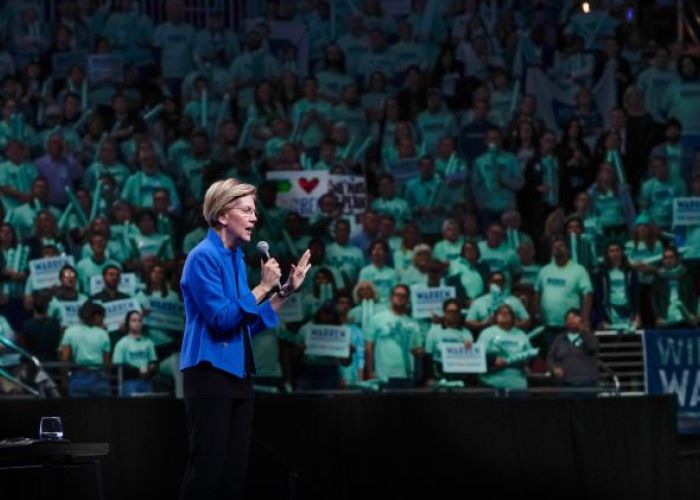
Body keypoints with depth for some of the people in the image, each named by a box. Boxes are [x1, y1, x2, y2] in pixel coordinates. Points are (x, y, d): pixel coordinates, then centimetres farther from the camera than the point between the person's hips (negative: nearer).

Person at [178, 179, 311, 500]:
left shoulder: (236, 258, 14)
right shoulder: (203, 257, -11)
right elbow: (222, 319, -19)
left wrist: (286, 291, 11)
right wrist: (263, 287, -17)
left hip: (238, 375, 9)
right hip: (210, 373, -9)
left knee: (234, 472, 7)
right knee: (207, 468, -11)